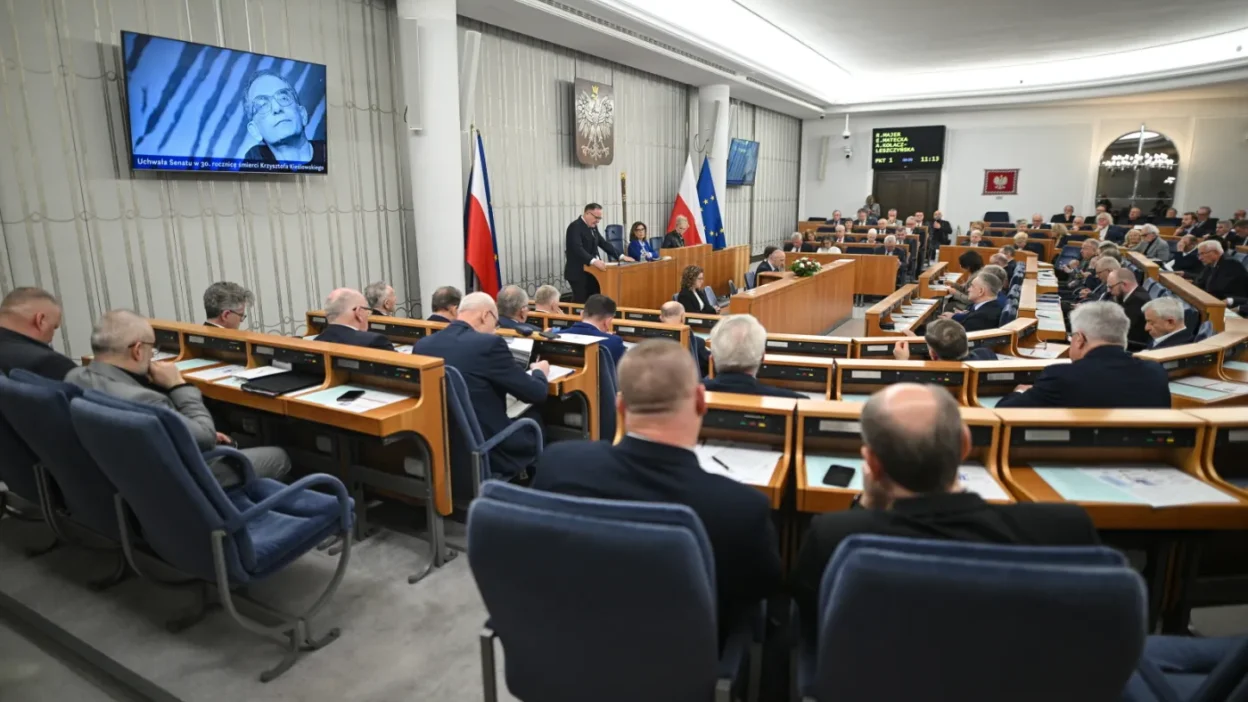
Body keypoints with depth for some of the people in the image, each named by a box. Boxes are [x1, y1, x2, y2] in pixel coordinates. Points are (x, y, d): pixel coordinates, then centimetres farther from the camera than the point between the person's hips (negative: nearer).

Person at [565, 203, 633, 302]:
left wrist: (621, 256, 7)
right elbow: (577, 249, -29)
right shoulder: (575, 226, -15)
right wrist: (593, 261, -41)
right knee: (581, 301, -8)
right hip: (578, 273, -8)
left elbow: (604, 243, 17)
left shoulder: (593, 226, 12)